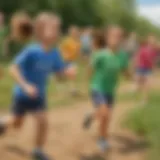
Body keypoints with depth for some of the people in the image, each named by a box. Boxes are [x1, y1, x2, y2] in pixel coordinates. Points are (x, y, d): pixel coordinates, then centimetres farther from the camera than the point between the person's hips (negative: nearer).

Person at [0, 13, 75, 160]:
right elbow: (13, 68, -27)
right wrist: (26, 86, -36)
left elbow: (60, 72, -2)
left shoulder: (54, 53, -12)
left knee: (43, 121, -5)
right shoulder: (31, 51, -29)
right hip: (22, 94, -4)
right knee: (17, 123, 16)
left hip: (38, 95, 4)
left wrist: (69, 72, -24)